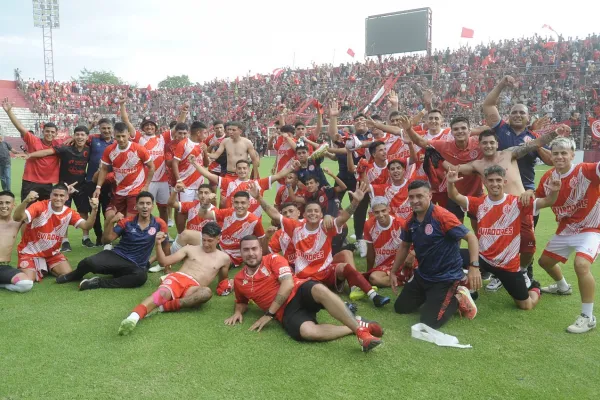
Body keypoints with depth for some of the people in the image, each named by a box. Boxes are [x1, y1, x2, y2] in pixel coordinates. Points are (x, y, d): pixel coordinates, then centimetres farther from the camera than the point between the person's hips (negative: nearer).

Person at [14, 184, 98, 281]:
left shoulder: (69, 213, -8)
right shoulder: (40, 207, -20)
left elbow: (86, 226, -20)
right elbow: (17, 218, -33)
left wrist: (94, 210, -37)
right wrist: (26, 201, -52)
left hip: (52, 252, 4)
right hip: (30, 252, -3)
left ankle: (48, 268, 17)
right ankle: (37, 269, 15)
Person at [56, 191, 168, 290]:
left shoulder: (159, 224, -4)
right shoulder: (127, 221, -1)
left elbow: (165, 246, 8)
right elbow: (106, 240, -1)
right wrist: (111, 222, -15)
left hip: (134, 265, -1)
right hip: (116, 256, 1)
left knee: (142, 276, -38)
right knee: (90, 262, -30)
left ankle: (99, 283, -25)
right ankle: (75, 275, 8)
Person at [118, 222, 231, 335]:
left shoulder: (223, 258, 16)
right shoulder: (190, 249, 17)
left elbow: (222, 280, 31)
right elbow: (164, 262, 11)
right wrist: (158, 244, -5)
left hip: (193, 288, 0)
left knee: (207, 292, -37)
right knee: (163, 293, -36)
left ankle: (164, 306, -36)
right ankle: (134, 317, -59)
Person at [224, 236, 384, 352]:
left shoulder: (273, 259, 3)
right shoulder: (239, 280, 14)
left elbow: (288, 285, -10)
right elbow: (242, 302, 33)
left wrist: (268, 314, -11)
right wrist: (238, 312, 6)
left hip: (300, 291, -1)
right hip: (286, 311, 1)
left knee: (320, 290, -40)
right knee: (308, 332, -36)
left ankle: (360, 327, -33)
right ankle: (352, 328, -19)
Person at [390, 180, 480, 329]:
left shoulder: (442, 216, -24)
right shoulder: (410, 222, -2)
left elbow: (470, 237, -23)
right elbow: (404, 246, 14)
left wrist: (474, 266, -36)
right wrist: (393, 272, 16)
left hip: (446, 277, -7)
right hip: (422, 275, 7)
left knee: (429, 322, -13)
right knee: (400, 308, 14)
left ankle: (458, 299, 11)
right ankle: (429, 297, 31)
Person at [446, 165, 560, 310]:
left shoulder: (517, 203, -9)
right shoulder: (479, 203, -4)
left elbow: (546, 202, -15)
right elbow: (455, 197, -14)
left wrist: (554, 192, -37)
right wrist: (451, 183, -35)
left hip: (509, 264, -1)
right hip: (483, 258, 1)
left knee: (526, 305, 6)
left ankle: (534, 288, 44)